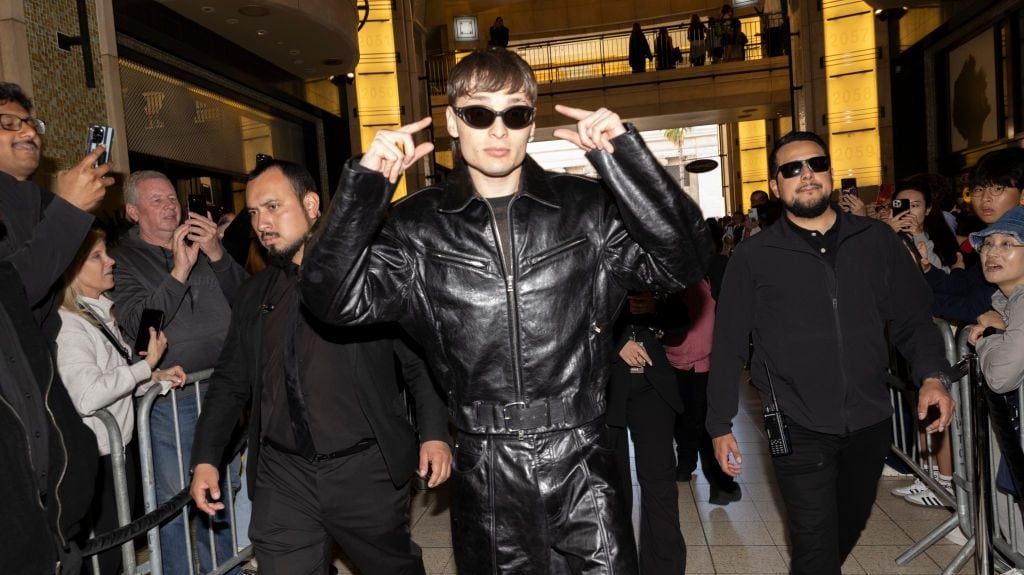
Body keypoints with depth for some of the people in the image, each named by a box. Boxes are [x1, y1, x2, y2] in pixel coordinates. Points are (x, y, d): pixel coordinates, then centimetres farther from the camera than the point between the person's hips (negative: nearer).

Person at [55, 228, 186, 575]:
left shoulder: (102, 312, 9)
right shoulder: (68, 325, -19)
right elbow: (87, 396, -29)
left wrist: (156, 377, -1)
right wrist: (147, 364, -19)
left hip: (123, 444, 9)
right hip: (99, 456, -9)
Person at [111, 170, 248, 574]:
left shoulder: (202, 245, 8)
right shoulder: (123, 261, -3)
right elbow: (136, 323, -17)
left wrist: (216, 255, -14)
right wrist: (179, 272, -25)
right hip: (170, 400, -4)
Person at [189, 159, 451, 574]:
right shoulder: (254, 294, 10)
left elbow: (420, 358, -4)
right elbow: (230, 381, 15)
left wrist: (434, 433, -12)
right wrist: (205, 458, 8)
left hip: (366, 471, -3)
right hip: (282, 477, 3)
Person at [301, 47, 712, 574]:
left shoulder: (587, 208, -1)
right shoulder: (419, 227, 0)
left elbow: (683, 263, -10)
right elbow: (337, 300, -9)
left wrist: (622, 154, -18)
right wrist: (365, 185, -18)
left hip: (583, 470, 0)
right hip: (484, 480, 1)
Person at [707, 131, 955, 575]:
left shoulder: (878, 242, 3)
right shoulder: (753, 257, -5)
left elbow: (913, 317, 9)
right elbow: (728, 344, -2)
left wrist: (931, 375, -8)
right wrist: (720, 424, -3)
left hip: (869, 422, 4)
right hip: (798, 429, -3)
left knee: (850, 527, 23)